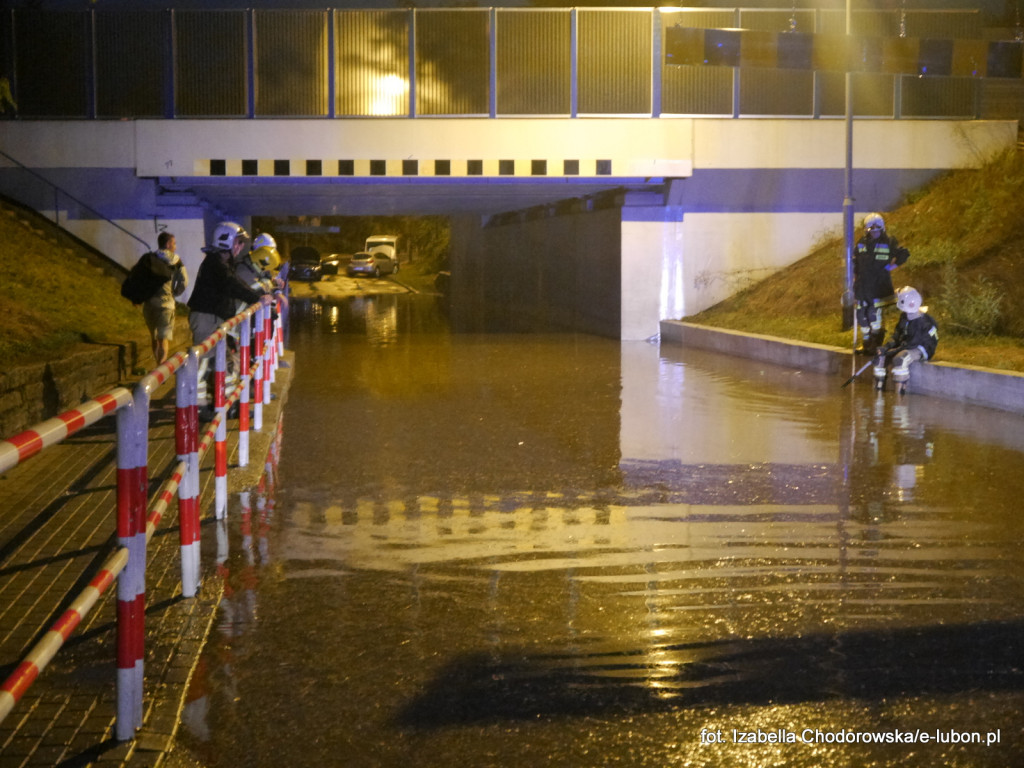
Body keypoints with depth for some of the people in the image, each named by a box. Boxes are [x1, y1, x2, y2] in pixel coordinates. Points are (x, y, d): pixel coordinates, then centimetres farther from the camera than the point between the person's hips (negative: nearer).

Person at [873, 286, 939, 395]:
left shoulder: (923, 322, -25)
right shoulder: (904, 316, 2)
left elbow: (912, 343, -26)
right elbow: (897, 335, 10)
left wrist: (893, 351, -23)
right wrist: (886, 346, -7)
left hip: (922, 349, -9)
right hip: (905, 347, 9)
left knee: (900, 359, -36)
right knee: (879, 356, -2)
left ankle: (899, 393, -31)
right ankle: (879, 389, 3)